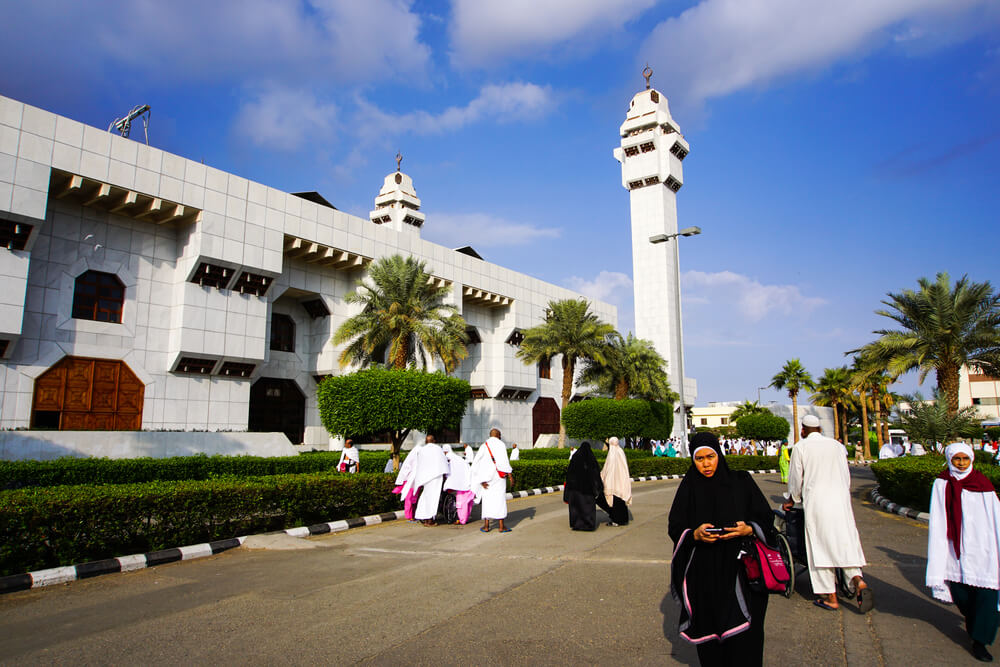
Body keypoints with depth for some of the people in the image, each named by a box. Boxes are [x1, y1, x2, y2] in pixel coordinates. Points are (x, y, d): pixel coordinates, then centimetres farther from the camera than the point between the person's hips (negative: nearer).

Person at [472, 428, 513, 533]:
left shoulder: (484, 446, 7)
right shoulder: (501, 444, -3)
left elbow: (476, 463, 1)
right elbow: (504, 461, -17)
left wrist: (481, 481, 0)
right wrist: (509, 474, -15)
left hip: (486, 476, 3)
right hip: (499, 477, -3)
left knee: (487, 500, 8)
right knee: (500, 500, 1)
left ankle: (486, 525, 6)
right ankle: (501, 526, 1)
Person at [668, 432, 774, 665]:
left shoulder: (741, 481, 2)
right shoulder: (688, 487, 4)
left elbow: (766, 517, 4)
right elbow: (674, 527, 3)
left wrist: (749, 529, -16)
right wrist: (695, 534, -17)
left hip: (738, 570, -1)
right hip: (703, 574, 1)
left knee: (743, 636, -6)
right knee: (709, 628, 3)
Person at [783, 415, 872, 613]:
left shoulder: (800, 447, 0)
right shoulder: (837, 445, 10)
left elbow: (795, 478, 4)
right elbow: (846, 477, 14)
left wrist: (792, 500, 20)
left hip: (815, 502, -3)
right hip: (840, 500, 3)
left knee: (821, 546, 2)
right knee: (846, 542, 6)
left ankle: (830, 597, 5)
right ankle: (858, 580, -17)